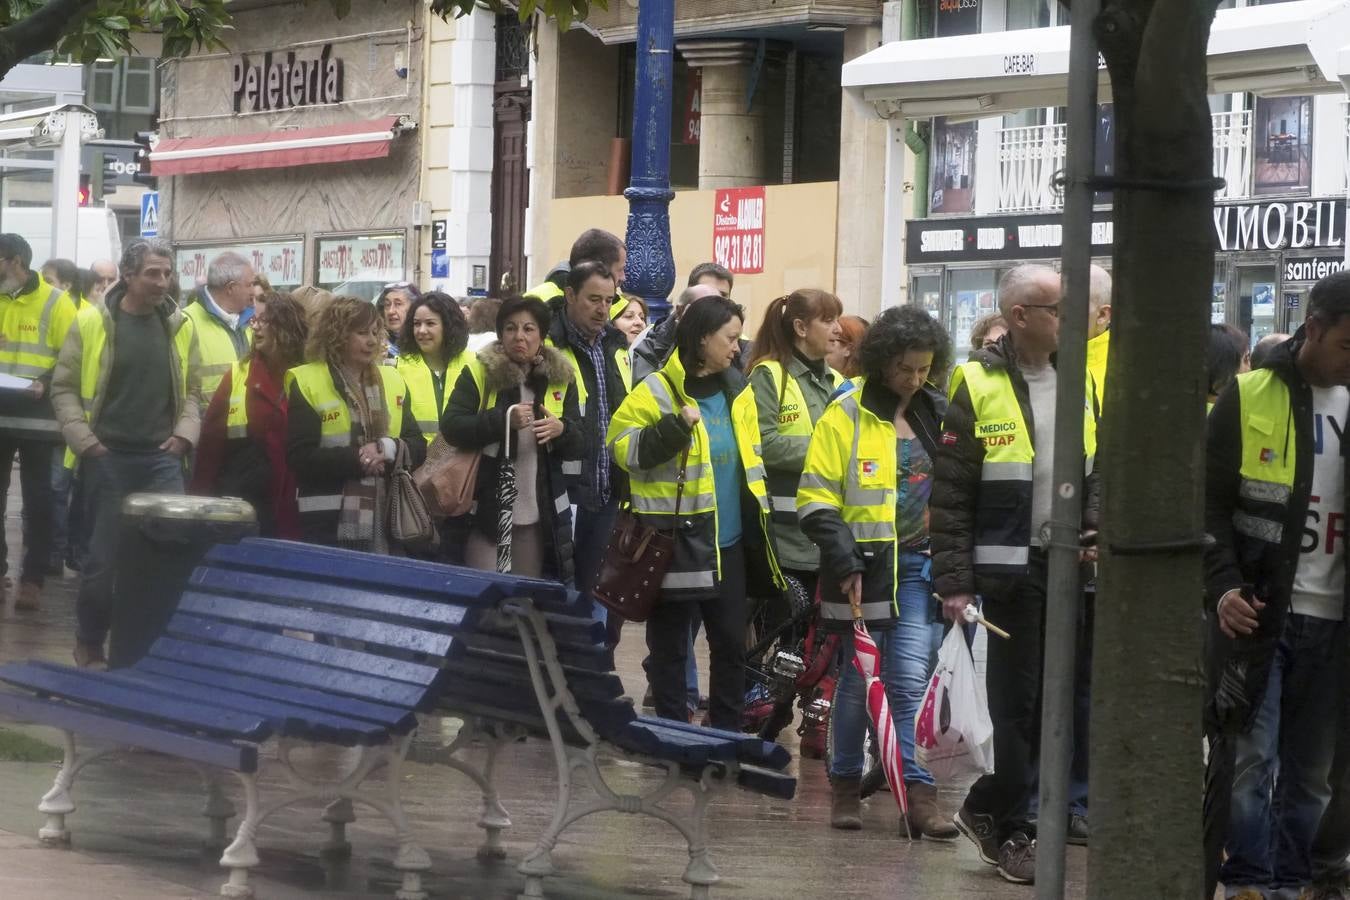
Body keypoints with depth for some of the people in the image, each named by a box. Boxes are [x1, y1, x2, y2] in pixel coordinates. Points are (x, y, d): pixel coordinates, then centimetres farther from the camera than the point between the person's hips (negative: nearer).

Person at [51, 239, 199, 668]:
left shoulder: (180, 326, 6)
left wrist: (185, 432, -1)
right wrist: (83, 439, -10)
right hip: (108, 457, -3)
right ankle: (89, 644, 19)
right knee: (105, 553, 2)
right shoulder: (92, 322, -5)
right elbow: (64, 387, -1)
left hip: (162, 457, 3)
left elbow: (192, 389, 14)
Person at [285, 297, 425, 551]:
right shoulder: (307, 383, -3)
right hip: (328, 527, -5)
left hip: (384, 526, 5)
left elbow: (418, 447, 10)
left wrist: (391, 449, -11)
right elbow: (300, 457, -9)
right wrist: (357, 459, -18)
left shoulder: (392, 380, 13)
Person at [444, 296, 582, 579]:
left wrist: (561, 430, -15)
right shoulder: (478, 373, -3)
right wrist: (503, 418, -22)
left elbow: (579, 446, 7)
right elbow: (452, 428, -11)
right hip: (488, 509, -3)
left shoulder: (561, 378, 6)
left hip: (540, 513, 3)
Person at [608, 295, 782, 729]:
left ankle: (728, 736, 20)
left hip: (729, 542, 6)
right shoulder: (657, 391, -8)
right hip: (676, 541, -6)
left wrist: (759, 523, 15)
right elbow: (624, 449, -14)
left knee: (731, 643, 9)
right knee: (670, 645, 4)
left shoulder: (737, 391, 10)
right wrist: (676, 425, -25)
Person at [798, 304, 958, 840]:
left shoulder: (939, 414, 9)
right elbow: (817, 499, -6)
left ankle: (919, 795, -7)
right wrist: (842, 559, -16)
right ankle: (846, 785, 21)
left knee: (910, 681, -5)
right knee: (859, 678, 6)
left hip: (919, 564, 3)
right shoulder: (847, 416, -5)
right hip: (865, 564, -3)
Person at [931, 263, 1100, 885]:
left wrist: (1095, 529, -1)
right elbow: (950, 494, -8)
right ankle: (1011, 830, 12)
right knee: (1018, 701, 0)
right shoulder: (978, 385, -8)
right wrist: (954, 581, -11)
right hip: (1011, 568, -5)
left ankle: (989, 808, 22)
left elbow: (1098, 469, 17)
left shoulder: (1077, 381, 9)